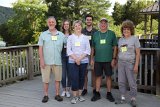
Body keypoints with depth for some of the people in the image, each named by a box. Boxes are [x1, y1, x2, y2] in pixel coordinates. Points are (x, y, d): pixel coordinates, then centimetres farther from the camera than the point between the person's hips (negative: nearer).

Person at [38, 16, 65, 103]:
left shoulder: (61, 35, 7)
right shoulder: (43, 34, 4)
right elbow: (40, 48, 1)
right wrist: (41, 60, -6)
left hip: (57, 61, 1)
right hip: (46, 61, -1)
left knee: (57, 79, 8)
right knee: (46, 79, 5)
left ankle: (57, 95, 21)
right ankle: (46, 95, 17)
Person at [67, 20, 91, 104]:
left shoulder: (85, 38, 7)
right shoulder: (70, 37, 5)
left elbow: (88, 50, -1)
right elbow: (68, 50, -2)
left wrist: (80, 58, -13)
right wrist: (75, 59, -13)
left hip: (84, 61, 2)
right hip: (73, 61, -1)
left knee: (82, 78, 6)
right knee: (74, 78, -6)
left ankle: (79, 95, 19)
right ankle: (74, 96, 5)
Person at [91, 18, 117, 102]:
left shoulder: (112, 33, 1)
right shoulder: (95, 34, 7)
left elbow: (115, 47, 1)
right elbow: (93, 47, 10)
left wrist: (114, 58, -5)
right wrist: (92, 58, 6)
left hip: (108, 60, -1)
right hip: (97, 60, 2)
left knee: (108, 76, 7)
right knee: (98, 76, 7)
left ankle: (109, 93, 19)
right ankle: (97, 93, 17)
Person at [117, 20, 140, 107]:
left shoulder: (135, 39, -3)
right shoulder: (120, 39, 11)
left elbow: (138, 53, -5)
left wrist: (136, 65, -11)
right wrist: (117, 62, 10)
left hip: (130, 63, -4)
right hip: (121, 63, 5)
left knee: (131, 82, 0)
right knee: (121, 81, 8)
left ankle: (133, 99, 12)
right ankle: (122, 97, 21)